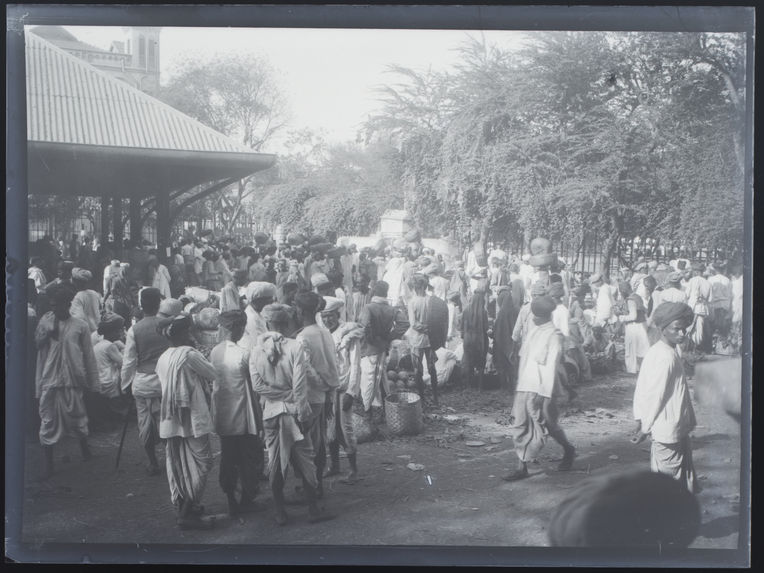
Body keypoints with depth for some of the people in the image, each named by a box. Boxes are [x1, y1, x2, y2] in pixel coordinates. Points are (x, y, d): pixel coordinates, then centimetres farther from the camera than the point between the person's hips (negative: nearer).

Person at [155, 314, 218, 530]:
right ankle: (188, 514, -2)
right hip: (193, 417, -8)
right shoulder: (189, 354, -15)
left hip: (170, 420, 8)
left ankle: (182, 507, 24)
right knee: (200, 463, -1)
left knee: (177, 464, 14)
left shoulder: (163, 358, 8)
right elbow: (212, 374, -5)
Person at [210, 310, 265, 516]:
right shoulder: (244, 354, -17)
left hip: (223, 417, 6)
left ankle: (231, 500, 18)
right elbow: (254, 386, -12)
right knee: (249, 458, 9)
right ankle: (246, 500, 15)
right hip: (243, 417, -6)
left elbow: (214, 381, 7)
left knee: (228, 459, 13)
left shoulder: (214, 352, 0)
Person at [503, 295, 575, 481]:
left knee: (546, 425, 6)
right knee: (521, 427, 4)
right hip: (524, 388, 7)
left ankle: (568, 450, 32)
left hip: (540, 390, -7)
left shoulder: (554, 336, -12)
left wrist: (545, 394, -19)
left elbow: (551, 366, -16)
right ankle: (522, 467, 8)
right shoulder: (533, 332, 11)